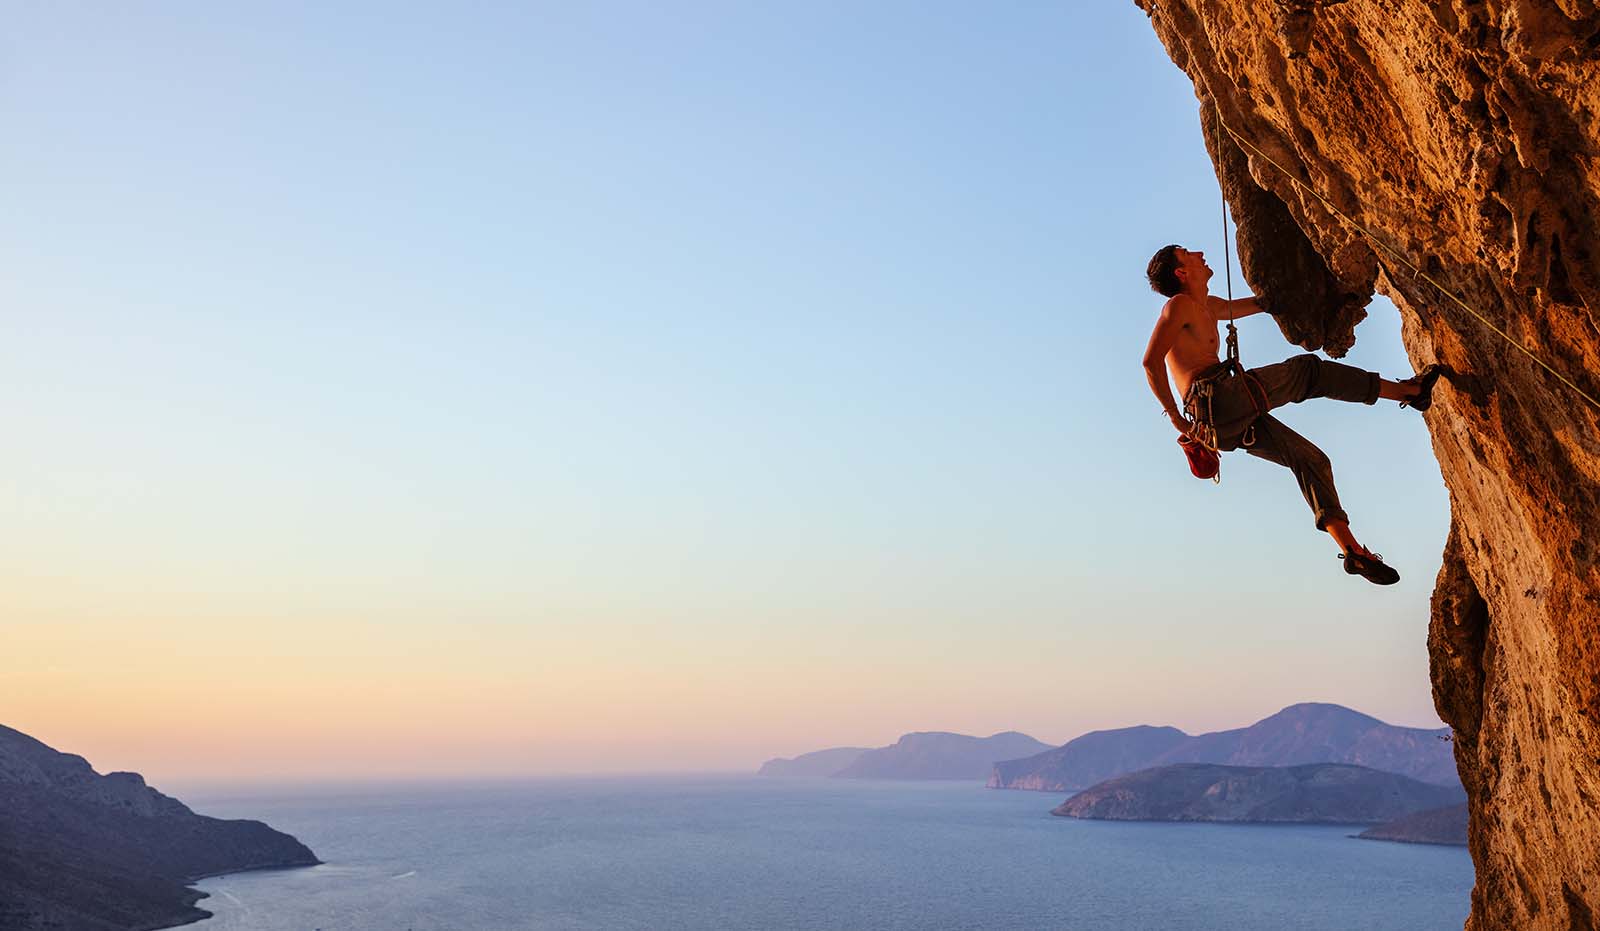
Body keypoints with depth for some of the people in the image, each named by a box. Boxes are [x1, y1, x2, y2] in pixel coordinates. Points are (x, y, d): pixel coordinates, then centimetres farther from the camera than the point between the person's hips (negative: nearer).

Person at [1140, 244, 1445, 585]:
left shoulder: (1209, 307, 27)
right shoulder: (1179, 305, -3)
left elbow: (1253, 304, 45)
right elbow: (1151, 360, -16)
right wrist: (1175, 417, -16)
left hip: (1234, 421, 10)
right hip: (1218, 399, -10)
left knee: (1309, 459, 9)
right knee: (1308, 370, -1)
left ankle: (1352, 550, 9)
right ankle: (1409, 390, 9)